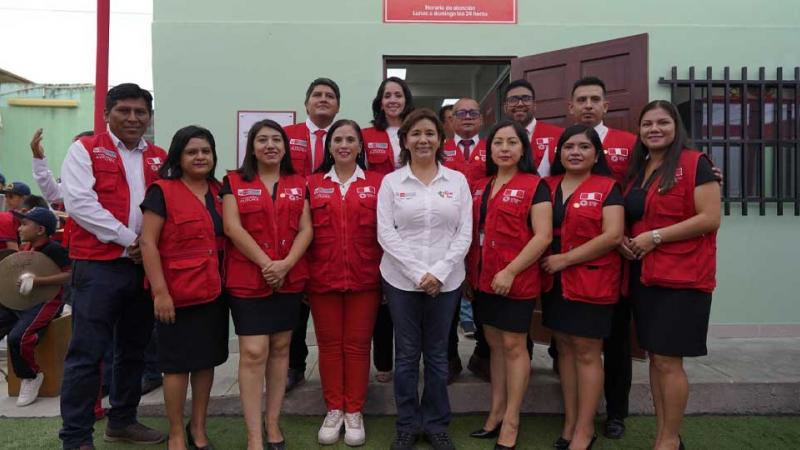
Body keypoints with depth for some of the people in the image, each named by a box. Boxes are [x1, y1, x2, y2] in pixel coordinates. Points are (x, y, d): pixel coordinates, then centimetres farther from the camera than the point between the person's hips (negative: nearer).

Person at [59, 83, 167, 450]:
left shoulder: (160, 159, 13)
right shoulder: (85, 150, 0)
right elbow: (79, 202, -12)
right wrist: (128, 239, -14)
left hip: (145, 267, 5)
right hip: (97, 265, -5)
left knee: (133, 349, 14)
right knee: (87, 353, -1)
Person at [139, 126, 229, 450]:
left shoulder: (219, 191, 9)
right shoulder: (162, 191, -7)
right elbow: (147, 243, -12)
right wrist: (160, 291, -16)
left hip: (214, 291, 6)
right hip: (178, 293, -5)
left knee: (207, 360, 13)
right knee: (178, 364, 5)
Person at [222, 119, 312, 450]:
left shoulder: (299, 184, 10)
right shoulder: (234, 182, 2)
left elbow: (305, 229, 2)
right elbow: (232, 227, -8)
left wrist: (286, 263, -14)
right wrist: (265, 263, -16)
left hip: (290, 279, 3)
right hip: (247, 278, -3)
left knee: (280, 348, 10)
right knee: (253, 352, -6)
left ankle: (273, 423, 23)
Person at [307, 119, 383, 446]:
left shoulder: (378, 183, 2)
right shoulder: (313, 184, 5)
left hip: (364, 279, -1)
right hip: (322, 279, 1)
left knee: (357, 344, 8)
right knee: (329, 344, 10)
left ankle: (354, 412, 22)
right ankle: (333, 410, 25)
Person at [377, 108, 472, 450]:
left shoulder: (457, 180, 4)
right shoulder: (391, 181, 1)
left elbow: (465, 233, 0)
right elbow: (385, 233, -6)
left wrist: (439, 272, -12)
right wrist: (418, 273, -13)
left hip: (446, 280, 1)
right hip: (401, 280, -1)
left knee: (437, 354, 11)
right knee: (406, 355, 9)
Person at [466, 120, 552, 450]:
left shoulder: (535, 186, -6)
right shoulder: (479, 188, 12)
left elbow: (543, 236, -14)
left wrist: (511, 271, -19)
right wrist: (469, 275, 11)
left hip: (517, 280, -6)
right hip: (483, 281, 6)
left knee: (514, 346, 3)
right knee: (495, 345, 14)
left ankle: (511, 421, 16)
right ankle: (496, 413, 27)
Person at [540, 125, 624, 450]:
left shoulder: (607, 188, -4)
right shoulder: (548, 186, 10)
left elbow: (613, 235, -14)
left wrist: (565, 259, -16)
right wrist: (545, 264, -2)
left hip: (593, 282, -4)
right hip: (555, 281, 5)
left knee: (587, 353, 2)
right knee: (565, 348, 12)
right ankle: (570, 421, 26)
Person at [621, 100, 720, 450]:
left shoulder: (695, 163, -7)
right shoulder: (636, 170, 14)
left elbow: (710, 218, -15)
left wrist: (655, 237, -17)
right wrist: (623, 239, 1)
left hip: (682, 277, -7)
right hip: (643, 276, 7)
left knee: (669, 360, -3)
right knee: (654, 357, 12)